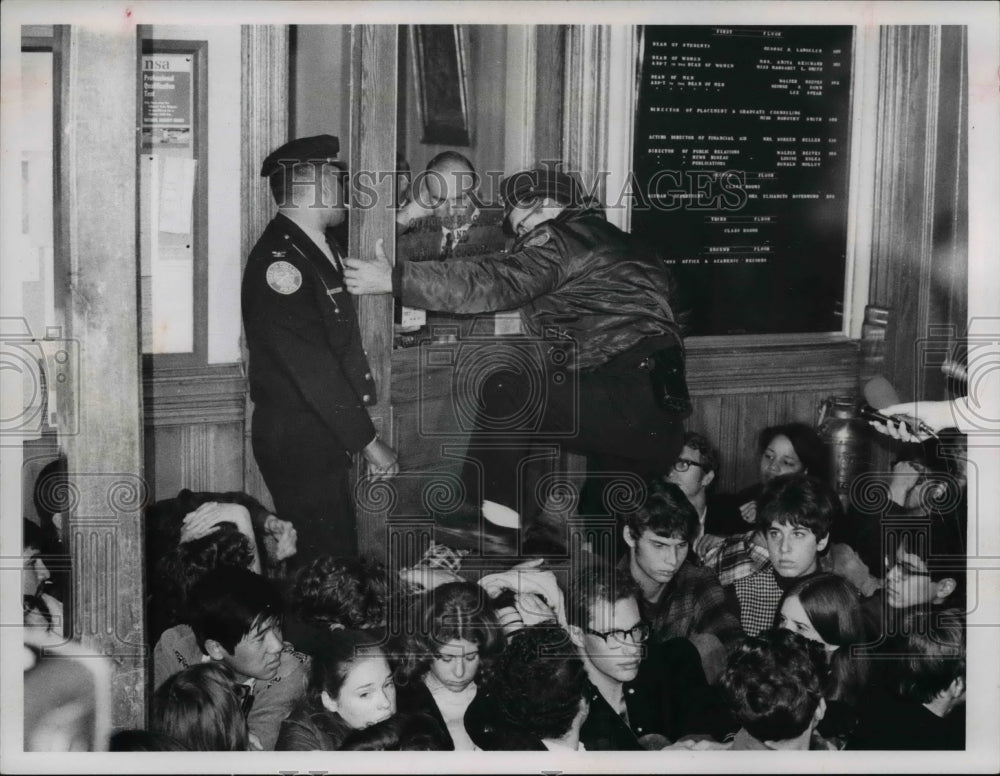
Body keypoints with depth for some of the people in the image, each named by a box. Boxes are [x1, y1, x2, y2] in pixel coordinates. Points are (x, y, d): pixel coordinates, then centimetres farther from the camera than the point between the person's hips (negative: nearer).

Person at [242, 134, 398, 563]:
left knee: (341, 555, 11)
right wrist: (367, 440, -18)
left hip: (322, 436, 9)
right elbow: (311, 366, -20)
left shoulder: (321, 250, 15)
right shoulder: (279, 259, -17)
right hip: (296, 438, -9)